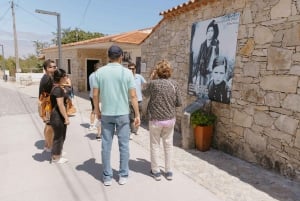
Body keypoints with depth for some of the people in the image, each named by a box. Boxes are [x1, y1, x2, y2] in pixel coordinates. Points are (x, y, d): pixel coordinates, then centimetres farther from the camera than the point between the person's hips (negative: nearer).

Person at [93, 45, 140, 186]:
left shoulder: (99, 72, -1)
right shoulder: (127, 72, -6)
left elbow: (95, 95, -1)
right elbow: (133, 96, -8)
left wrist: (97, 111, 14)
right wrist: (137, 115, 0)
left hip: (106, 114, 2)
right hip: (123, 114, -1)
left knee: (106, 145, 10)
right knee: (124, 145, 9)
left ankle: (107, 177, 19)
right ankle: (123, 176, 20)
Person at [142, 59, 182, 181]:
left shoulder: (153, 83, -12)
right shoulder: (174, 84, -5)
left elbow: (145, 94, 8)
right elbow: (179, 103, -1)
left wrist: (151, 78, 8)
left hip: (156, 120, -2)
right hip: (170, 119, 3)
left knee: (155, 145, 13)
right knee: (168, 145, 16)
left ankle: (156, 172, 24)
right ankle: (169, 172, 27)